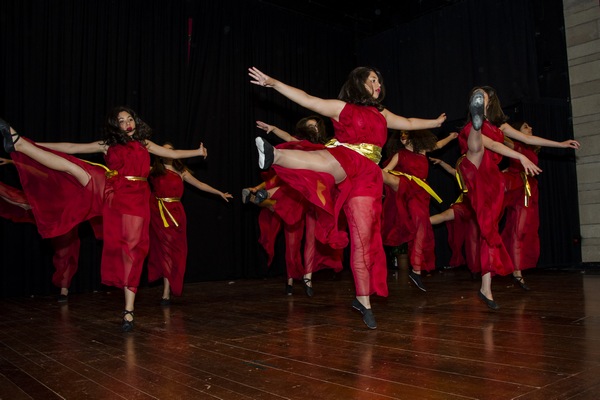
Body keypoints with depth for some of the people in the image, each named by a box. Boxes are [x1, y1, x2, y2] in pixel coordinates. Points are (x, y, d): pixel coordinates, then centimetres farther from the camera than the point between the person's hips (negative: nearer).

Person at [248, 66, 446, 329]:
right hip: (344, 162, -4)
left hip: (368, 175, 5)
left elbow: (409, 123, 42)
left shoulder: (382, 115, 27)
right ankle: (274, 156, -71)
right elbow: (306, 99, 4)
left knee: (363, 237, -3)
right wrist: (272, 83, -5)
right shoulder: (342, 107, 11)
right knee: (329, 162, -43)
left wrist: (435, 122, 52)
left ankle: (363, 300, 3)